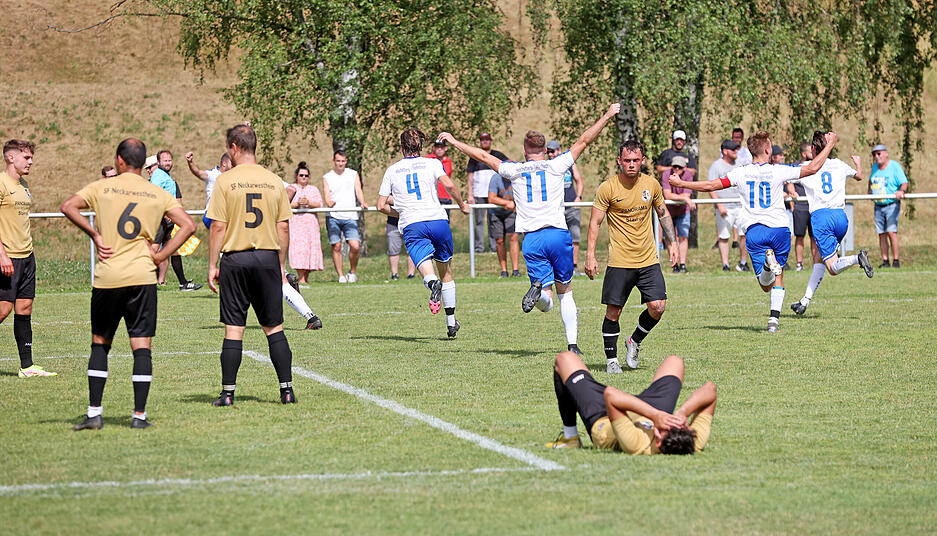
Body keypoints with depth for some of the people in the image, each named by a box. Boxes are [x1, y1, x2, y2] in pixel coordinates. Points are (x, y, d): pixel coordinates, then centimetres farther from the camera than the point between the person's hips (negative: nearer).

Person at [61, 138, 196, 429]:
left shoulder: (102, 187, 4)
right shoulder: (159, 195, 8)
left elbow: (68, 206, -7)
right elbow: (188, 225, 1)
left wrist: (95, 235, -1)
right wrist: (160, 255, 3)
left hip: (107, 277, 0)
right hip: (142, 277, 0)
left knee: (100, 343, 11)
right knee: (142, 346, 2)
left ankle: (94, 413, 7)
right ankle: (139, 415, -2)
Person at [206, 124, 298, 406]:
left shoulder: (225, 181, -5)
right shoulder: (274, 181, 5)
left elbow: (218, 227, -7)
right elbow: (283, 227, 6)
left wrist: (212, 265, -1)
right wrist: (281, 265, 14)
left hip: (235, 259, -2)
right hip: (268, 257, 2)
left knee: (234, 328, 1)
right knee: (273, 327, 9)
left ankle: (228, 392, 2)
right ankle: (287, 390, 6)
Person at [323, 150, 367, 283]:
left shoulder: (353, 174, 13)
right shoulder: (327, 177, 9)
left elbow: (358, 191, 3)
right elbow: (327, 195, -2)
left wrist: (362, 202, -18)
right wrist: (329, 202, -26)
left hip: (350, 216, 0)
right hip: (333, 217, 0)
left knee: (355, 246, -13)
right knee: (336, 247, -3)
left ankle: (353, 272, 8)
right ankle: (340, 275, 5)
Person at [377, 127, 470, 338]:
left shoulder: (392, 170, 15)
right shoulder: (432, 164, 9)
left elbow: (381, 206, 14)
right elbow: (449, 185, -8)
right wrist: (462, 205, 9)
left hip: (411, 225, -1)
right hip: (438, 220, 1)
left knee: (425, 268, -16)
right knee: (445, 270, 17)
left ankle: (433, 283, -54)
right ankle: (451, 322, 19)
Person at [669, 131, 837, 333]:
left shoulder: (741, 173, -1)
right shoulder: (778, 171, -6)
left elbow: (711, 186, 0)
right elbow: (812, 168, -2)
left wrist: (681, 183, 13)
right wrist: (829, 144, 11)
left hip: (754, 231, 1)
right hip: (779, 229, -1)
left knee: (766, 285, 0)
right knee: (778, 279, 14)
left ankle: (768, 263, -33)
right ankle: (774, 320, 1)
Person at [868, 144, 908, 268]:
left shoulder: (895, 166, -8)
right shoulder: (874, 167, 11)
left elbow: (904, 182, -18)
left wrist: (901, 190, -36)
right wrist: (870, 191, 29)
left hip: (892, 205, -6)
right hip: (878, 206, 6)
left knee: (891, 232, -16)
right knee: (881, 234, 1)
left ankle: (896, 260, -12)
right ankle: (885, 261, 5)